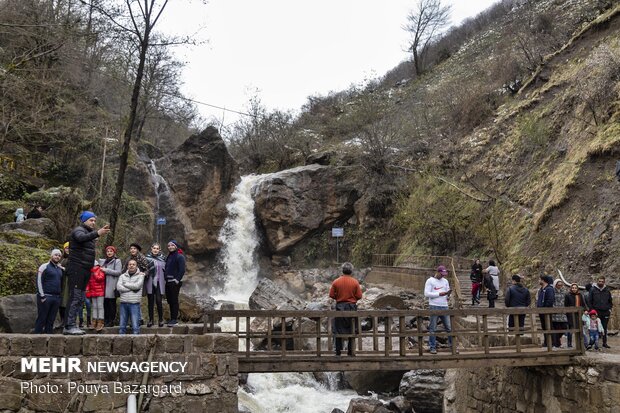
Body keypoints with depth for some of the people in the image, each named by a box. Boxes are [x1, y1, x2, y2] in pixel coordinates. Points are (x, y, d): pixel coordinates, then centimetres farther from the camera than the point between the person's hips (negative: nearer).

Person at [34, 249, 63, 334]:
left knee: (51, 320, 5)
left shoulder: (60, 269, 17)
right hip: (45, 297, -6)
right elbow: (39, 281, -7)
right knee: (41, 319, -4)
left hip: (56, 298, 6)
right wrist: (42, 296, -13)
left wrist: (60, 295, 12)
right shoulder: (44, 267, -2)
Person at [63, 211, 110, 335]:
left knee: (81, 299, 10)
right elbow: (81, 238, -33)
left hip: (85, 270, 10)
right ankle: (69, 326, -13)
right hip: (77, 268, -10)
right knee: (75, 297, -12)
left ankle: (70, 325, 14)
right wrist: (97, 233, -44)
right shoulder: (79, 230, -5)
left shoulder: (89, 233, 23)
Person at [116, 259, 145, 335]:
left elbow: (137, 286, -12)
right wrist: (132, 288, -8)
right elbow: (118, 287, -3)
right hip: (123, 303, 3)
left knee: (135, 327, -5)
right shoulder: (122, 276, 13)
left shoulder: (140, 275, 5)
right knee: (122, 326, 7)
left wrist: (125, 284, 0)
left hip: (134, 303, -3)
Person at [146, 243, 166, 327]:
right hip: (150, 282, 0)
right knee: (150, 302, 5)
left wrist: (164, 280, 9)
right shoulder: (147, 257, 4)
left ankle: (161, 320, 6)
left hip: (159, 283, 0)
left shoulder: (162, 258, 7)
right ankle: (151, 320, 14)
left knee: (159, 301, -6)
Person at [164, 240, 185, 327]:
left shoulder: (180, 257, -8)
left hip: (175, 282, -8)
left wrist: (177, 279, -16)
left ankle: (174, 319, -2)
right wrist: (165, 277, 10)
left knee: (174, 300, -6)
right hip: (168, 282, 8)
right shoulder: (169, 256, 16)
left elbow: (182, 270, -14)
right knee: (169, 300, 9)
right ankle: (172, 318, 16)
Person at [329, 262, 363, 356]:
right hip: (352, 307, -1)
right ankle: (350, 351, 11)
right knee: (352, 330, 9)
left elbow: (331, 295, -3)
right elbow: (359, 296, -6)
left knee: (338, 331, 8)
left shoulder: (336, 282, -6)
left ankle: (338, 351, 10)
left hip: (340, 307, 1)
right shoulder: (355, 282, -8)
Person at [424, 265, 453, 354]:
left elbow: (447, 294, 16)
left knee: (449, 327, 4)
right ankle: (432, 347, 7)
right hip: (434, 307, -4)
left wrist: (448, 294, -9)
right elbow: (426, 294, -10)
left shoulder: (445, 281, 15)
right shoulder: (430, 281, -1)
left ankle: (452, 345, 11)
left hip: (444, 306, 4)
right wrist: (439, 294, -14)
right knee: (432, 328, 1)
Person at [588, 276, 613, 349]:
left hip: (606, 312, 3)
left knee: (605, 328, 8)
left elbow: (610, 301, 20)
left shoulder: (607, 290, 10)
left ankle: (604, 342, 14)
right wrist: (592, 310, -7)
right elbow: (589, 301, 0)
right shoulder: (593, 290, -1)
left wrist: (610, 309, 7)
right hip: (596, 312, -3)